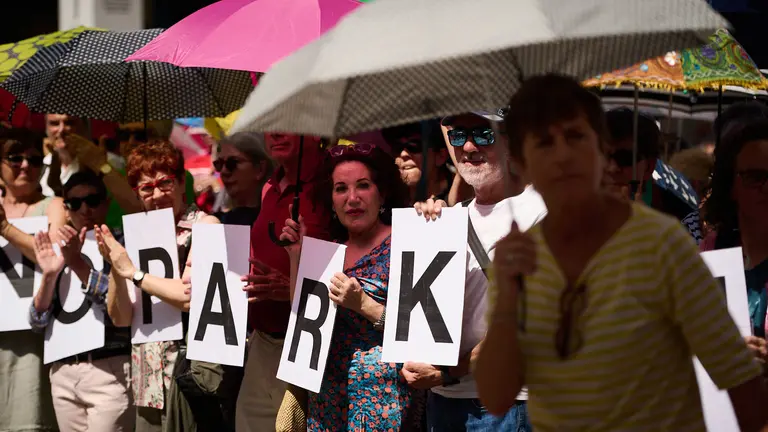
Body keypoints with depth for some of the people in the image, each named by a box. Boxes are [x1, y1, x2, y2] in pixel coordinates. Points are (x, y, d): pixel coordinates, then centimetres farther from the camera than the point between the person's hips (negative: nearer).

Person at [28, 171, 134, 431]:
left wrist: (78, 264, -19)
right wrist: (50, 275, -8)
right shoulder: (59, 253, 13)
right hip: (64, 373, 5)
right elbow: (38, 323, 8)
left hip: (108, 371, -4)